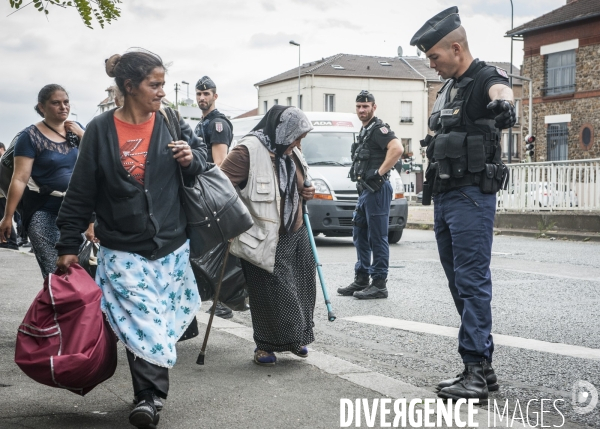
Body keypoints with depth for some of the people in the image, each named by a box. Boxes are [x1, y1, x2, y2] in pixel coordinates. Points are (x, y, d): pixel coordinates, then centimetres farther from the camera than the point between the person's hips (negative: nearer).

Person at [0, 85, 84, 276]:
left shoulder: (76, 129, 8)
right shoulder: (30, 136, -7)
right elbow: (20, 179, -11)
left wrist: (82, 135, -5)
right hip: (44, 212, -5)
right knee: (54, 273, -11)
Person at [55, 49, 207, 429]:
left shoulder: (171, 123, 0)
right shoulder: (101, 130, -5)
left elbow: (202, 154, 15)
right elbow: (82, 193, -1)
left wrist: (191, 158, -10)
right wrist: (69, 245, 0)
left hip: (172, 247, 2)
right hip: (124, 251, -2)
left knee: (159, 324, 9)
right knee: (143, 325, -10)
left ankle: (149, 396, 25)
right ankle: (151, 396, 3)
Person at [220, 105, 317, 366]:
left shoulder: (291, 153, 8)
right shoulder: (248, 152, -18)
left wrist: (305, 193, 4)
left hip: (296, 235, 8)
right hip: (265, 240, -7)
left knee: (301, 289, 11)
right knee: (271, 295, -2)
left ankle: (295, 337, 30)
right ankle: (266, 345, 17)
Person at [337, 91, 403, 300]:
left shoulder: (378, 128, -10)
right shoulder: (364, 131, 20)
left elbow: (397, 149, -27)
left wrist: (379, 174, -24)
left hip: (376, 189, -10)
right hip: (364, 189, 10)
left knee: (377, 238, -7)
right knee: (360, 236, 13)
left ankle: (379, 284, -3)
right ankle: (361, 280, 20)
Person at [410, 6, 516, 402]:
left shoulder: (485, 79, -10)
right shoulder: (448, 89, 18)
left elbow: (500, 90, -36)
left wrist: (503, 103, -58)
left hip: (472, 197, -9)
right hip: (444, 197, 10)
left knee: (473, 282, -11)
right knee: (459, 282, 10)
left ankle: (476, 372, -8)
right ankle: (483, 367, 17)